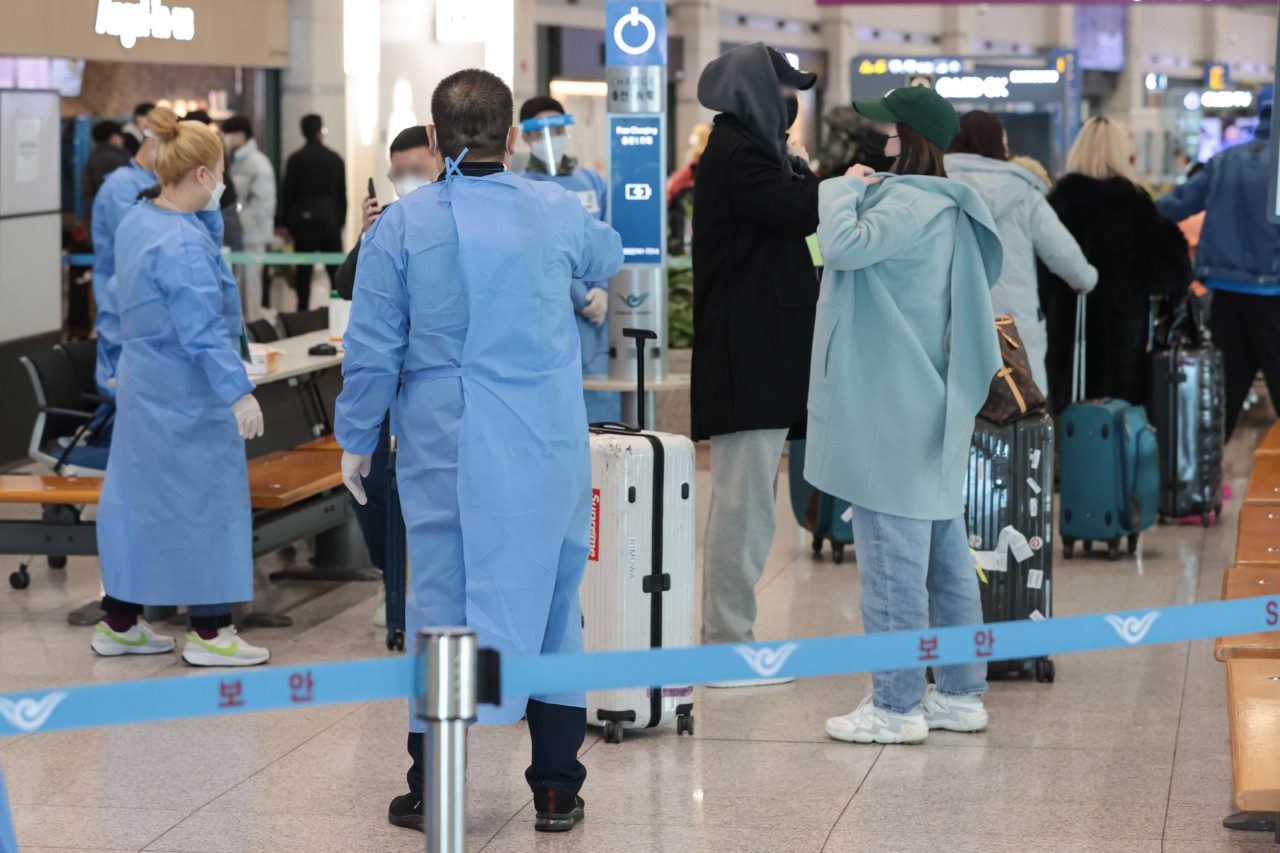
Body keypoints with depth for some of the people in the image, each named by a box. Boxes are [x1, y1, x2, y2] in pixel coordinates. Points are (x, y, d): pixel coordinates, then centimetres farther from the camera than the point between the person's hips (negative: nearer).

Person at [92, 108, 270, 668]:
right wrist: (238, 391, -30)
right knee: (206, 502, 0)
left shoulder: (136, 222, 7)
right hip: (188, 397, -10)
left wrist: (207, 212, 3)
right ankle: (209, 633, 8)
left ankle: (119, 623, 24)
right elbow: (202, 329, -28)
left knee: (138, 497, 15)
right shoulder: (182, 246, -23)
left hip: (143, 386, 10)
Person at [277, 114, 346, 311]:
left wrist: (283, 223, 3)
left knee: (303, 272, 3)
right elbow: (342, 193, 6)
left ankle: (303, 311, 2)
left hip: (303, 221, -1)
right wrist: (341, 220, 14)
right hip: (330, 221, 1)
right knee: (336, 270, 5)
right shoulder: (335, 158, 2)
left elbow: (288, 192, -3)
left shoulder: (296, 158, -5)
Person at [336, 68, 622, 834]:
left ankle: (432, 792, 10)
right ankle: (556, 791, 13)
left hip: (446, 449, -1)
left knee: (444, 604, 6)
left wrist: (358, 439, 8)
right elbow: (607, 256, 24)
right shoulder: (557, 211, -1)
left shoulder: (403, 224, -6)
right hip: (549, 449, 1)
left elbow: (373, 349, -3)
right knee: (553, 602, 8)